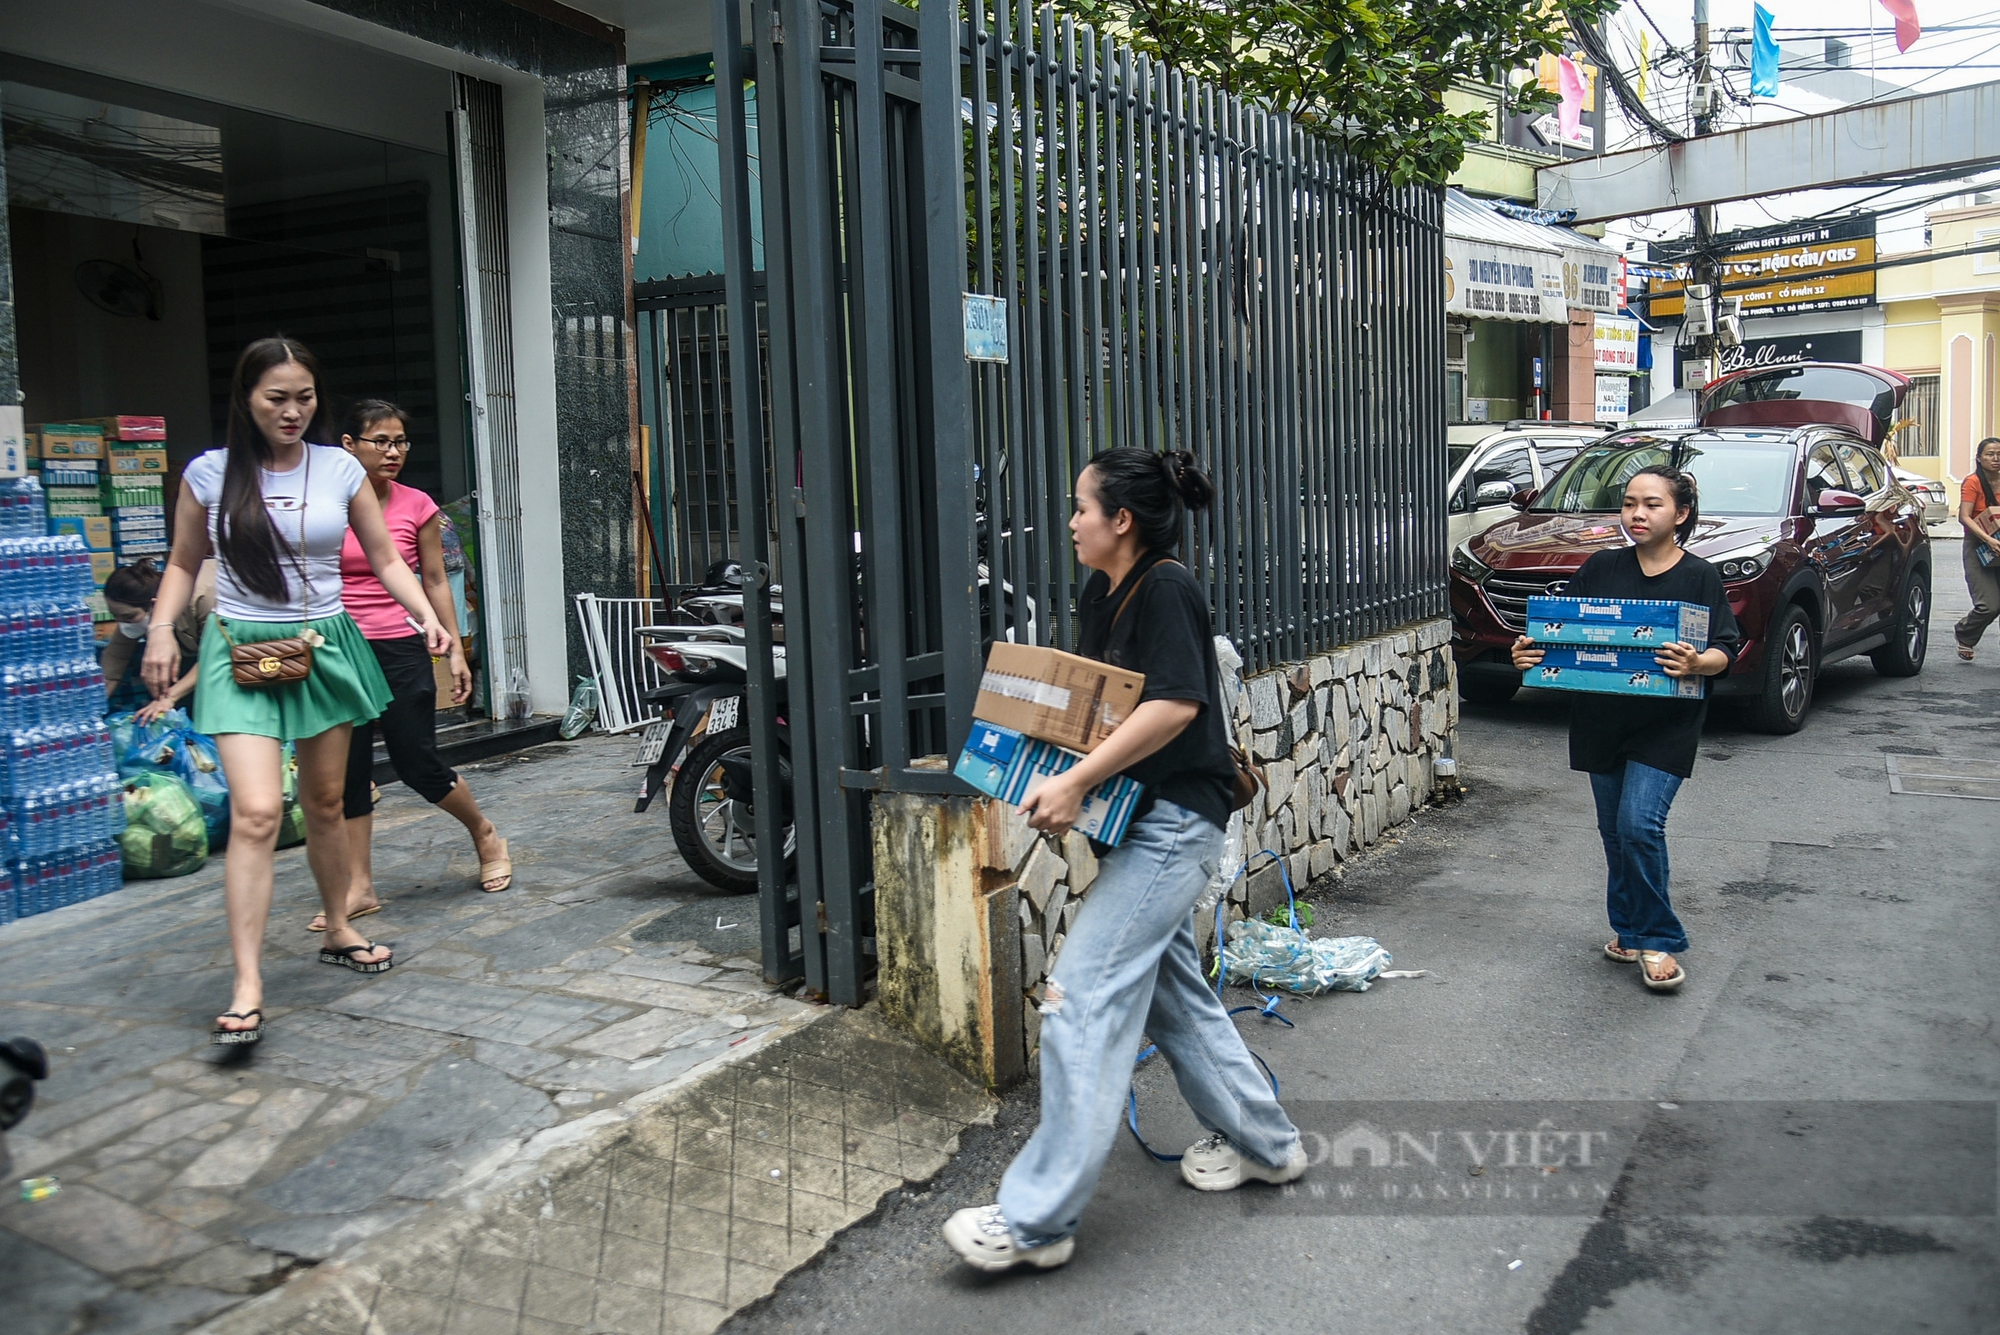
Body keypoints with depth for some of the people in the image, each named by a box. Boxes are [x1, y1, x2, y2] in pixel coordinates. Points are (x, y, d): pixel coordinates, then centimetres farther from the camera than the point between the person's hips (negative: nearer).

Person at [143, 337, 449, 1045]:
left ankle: (338, 931, 36)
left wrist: (426, 614, -7)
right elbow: (183, 565, 11)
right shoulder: (208, 474, -1)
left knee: (325, 804, 15)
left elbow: (386, 560, 8)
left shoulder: (341, 469, 2)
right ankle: (247, 987, -15)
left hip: (325, 645, 3)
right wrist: (161, 632, -4)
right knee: (257, 811, -16)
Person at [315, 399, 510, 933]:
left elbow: (435, 581, 6)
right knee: (349, 772, 5)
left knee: (418, 765, 2)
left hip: (401, 650, -2)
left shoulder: (417, 506, 0)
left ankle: (486, 836, 27)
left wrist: (455, 649, 3)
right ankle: (359, 887, 14)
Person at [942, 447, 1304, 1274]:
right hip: (1145, 822, 10)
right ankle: (1262, 1143, 36)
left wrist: (1075, 782, -28)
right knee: (1170, 988, 18)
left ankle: (1038, 1219, -6)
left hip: (1173, 822, -10)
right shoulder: (1099, 598, 12)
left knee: (1082, 996, -12)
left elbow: (1175, 704, -26)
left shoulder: (1165, 591, -16)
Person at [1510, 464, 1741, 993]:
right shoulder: (1601, 568, 5)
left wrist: (1697, 663, -29)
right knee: (1614, 830, 11)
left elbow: (1726, 650, -7)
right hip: (1602, 720, 4)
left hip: (1665, 725, -4)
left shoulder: (1700, 577, -3)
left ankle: (1658, 940, 2)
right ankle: (1629, 930, 28)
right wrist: (1530, 653, -15)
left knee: (1640, 823, -15)